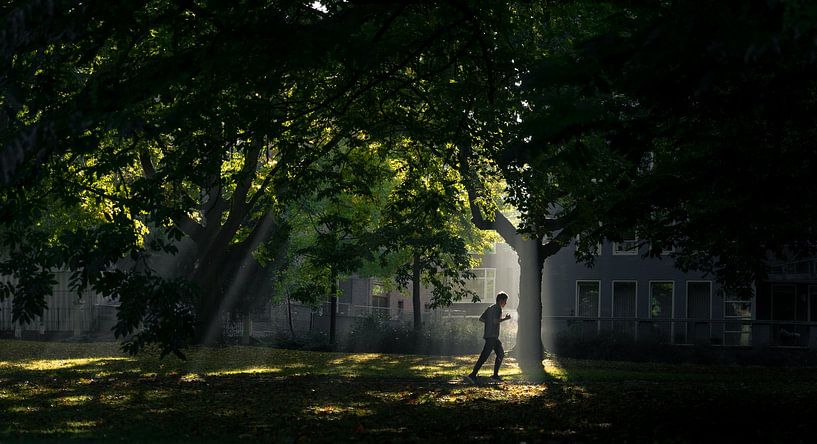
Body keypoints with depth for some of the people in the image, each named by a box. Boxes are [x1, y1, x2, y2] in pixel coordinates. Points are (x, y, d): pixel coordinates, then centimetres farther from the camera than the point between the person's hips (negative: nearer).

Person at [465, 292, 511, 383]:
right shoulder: (498, 308, -8)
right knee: (484, 356, -13)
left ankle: (495, 375, 16)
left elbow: (481, 319, 17)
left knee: (501, 354, 16)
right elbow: (495, 321, -21)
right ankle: (472, 375, -17)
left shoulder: (490, 308, 17)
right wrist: (505, 318, -9)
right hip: (492, 336, -10)